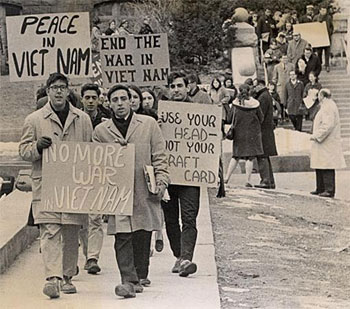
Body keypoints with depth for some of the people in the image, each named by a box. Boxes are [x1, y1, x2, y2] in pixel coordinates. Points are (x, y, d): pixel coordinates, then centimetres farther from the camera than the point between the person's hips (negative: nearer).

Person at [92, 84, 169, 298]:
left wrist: (161, 182, -3)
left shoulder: (149, 124, 8)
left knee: (142, 238, 4)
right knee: (122, 237, -10)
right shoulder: (101, 131, 9)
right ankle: (129, 280, -13)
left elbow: (159, 157, 7)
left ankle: (139, 278, 16)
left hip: (144, 192, 0)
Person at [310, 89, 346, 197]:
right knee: (319, 167, 13)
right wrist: (317, 135, 19)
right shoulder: (327, 106, 18)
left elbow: (328, 125, -24)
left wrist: (316, 136, -19)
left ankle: (329, 190, -9)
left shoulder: (328, 108, -16)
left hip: (327, 144, -11)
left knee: (327, 168, -9)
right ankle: (320, 188, 19)